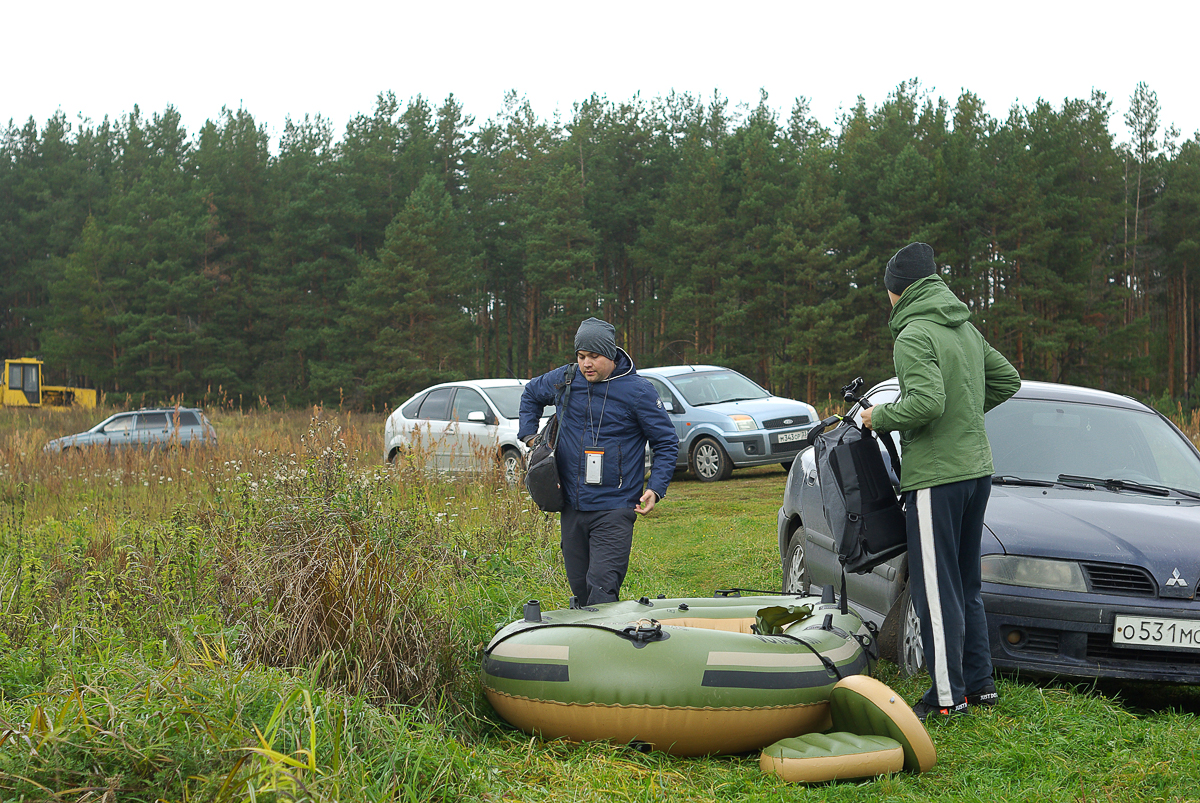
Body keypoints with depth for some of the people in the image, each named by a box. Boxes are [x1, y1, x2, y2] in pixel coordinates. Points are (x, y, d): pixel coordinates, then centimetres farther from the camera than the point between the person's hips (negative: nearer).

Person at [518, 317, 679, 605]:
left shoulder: (638, 391, -7)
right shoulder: (564, 379, 5)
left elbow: (666, 443, 0)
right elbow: (531, 395, 27)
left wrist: (656, 489, -11)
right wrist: (529, 436, 15)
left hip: (614, 510, -5)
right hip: (571, 506, 5)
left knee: (601, 588, -16)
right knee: (579, 589, 12)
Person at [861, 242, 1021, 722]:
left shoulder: (914, 336, -14)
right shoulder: (966, 329, 13)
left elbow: (926, 401, -26)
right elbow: (1008, 380, 21)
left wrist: (880, 417, -10)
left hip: (936, 475, -9)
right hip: (976, 467, 9)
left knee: (936, 589, -2)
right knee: (966, 584, 17)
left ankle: (949, 695, 1)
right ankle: (980, 683, 23)